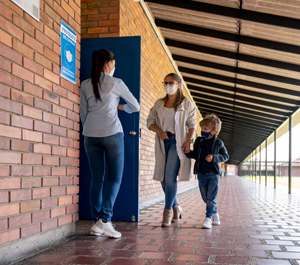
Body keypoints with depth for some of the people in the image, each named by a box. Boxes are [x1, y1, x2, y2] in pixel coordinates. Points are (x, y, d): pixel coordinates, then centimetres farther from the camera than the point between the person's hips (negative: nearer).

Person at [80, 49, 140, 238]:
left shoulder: (85, 85, 10)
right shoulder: (116, 83, 1)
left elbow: (83, 113, 13)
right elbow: (135, 106, 10)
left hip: (91, 135, 4)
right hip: (112, 133, -4)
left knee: (97, 179, 7)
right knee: (115, 178, 1)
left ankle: (97, 223, 6)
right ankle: (104, 220, -11)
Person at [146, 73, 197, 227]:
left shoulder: (186, 104, 3)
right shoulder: (159, 103, 14)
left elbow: (192, 125, 1)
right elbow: (150, 121, 9)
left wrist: (188, 141, -13)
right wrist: (159, 130, -10)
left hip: (177, 142, -5)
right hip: (162, 142, 5)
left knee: (170, 176, -15)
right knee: (163, 178, 7)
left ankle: (167, 212, -6)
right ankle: (176, 208, 26)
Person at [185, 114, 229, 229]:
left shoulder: (218, 143, -3)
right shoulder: (198, 141, 5)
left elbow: (226, 156, 1)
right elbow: (195, 155, 14)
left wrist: (214, 157, -14)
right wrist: (189, 153, -7)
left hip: (213, 174, -4)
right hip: (201, 173, 4)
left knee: (211, 198, -7)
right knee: (205, 198, 9)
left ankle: (209, 218, 2)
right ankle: (215, 214, 28)